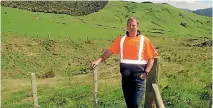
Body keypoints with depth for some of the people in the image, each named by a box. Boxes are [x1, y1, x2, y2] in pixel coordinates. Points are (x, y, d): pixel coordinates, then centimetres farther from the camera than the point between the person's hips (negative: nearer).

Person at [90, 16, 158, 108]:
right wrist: (98, 60, -5)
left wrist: (146, 72, -9)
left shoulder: (144, 40, 0)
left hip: (138, 76, -3)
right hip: (125, 76, 3)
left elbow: (151, 58, 1)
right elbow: (109, 51, 7)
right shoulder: (121, 40, 8)